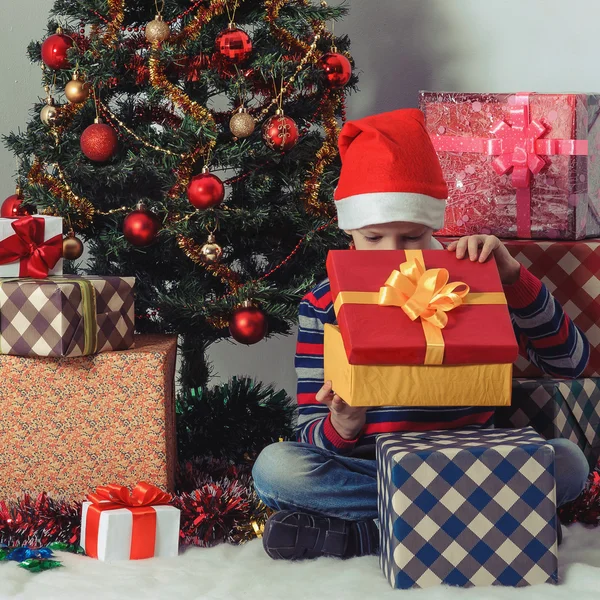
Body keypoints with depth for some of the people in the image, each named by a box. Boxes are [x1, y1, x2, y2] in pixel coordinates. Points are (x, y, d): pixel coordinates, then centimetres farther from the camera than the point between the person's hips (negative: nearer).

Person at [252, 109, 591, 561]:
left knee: (568, 461, -25)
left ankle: (358, 532, -24)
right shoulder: (324, 305, 1)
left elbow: (571, 362, -4)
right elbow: (309, 428, -2)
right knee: (274, 467, -29)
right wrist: (342, 428, -27)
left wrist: (512, 276, -16)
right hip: (365, 464, 0)